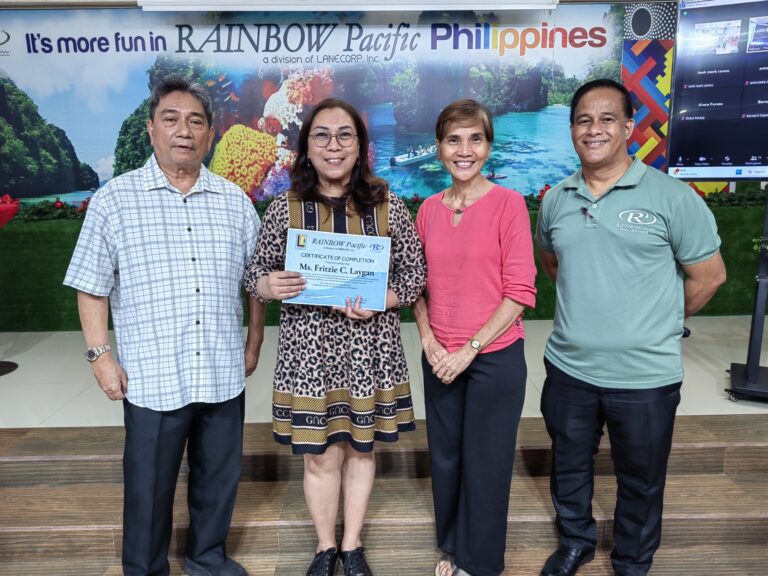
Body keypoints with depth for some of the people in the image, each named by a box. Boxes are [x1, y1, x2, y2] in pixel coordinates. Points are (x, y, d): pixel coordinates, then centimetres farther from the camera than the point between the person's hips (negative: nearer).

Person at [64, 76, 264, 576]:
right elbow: (92, 286, 0)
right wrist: (100, 354, -6)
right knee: (149, 485, 11)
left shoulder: (236, 202, 5)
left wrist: (254, 344, 8)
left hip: (224, 375, 3)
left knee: (219, 476, 17)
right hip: (152, 377, -2)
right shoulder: (115, 200, -2)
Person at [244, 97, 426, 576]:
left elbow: (415, 272, 2)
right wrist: (268, 286, -18)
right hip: (308, 352, 0)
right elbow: (256, 272, 5)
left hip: (369, 351, 1)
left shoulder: (389, 207, -1)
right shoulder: (284, 209, -1)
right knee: (320, 456, 9)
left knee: (361, 449, 15)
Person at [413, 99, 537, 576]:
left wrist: (469, 348, -14)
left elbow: (521, 291, -11)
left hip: (495, 357, -4)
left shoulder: (508, 203, -9)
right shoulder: (429, 209, 4)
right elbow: (418, 285, 8)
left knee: (485, 462, 10)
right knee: (445, 457, 17)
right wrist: (430, 342, -5)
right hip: (439, 358, 4)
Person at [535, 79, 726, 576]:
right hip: (568, 368, 4)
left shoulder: (672, 196, -11)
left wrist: (658, 326, 3)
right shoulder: (556, 200, 2)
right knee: (570, 466, 21)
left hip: (645, 375, -3)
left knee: (641, 480, 16)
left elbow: (709, 275, -5)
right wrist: (591, 303, 10)